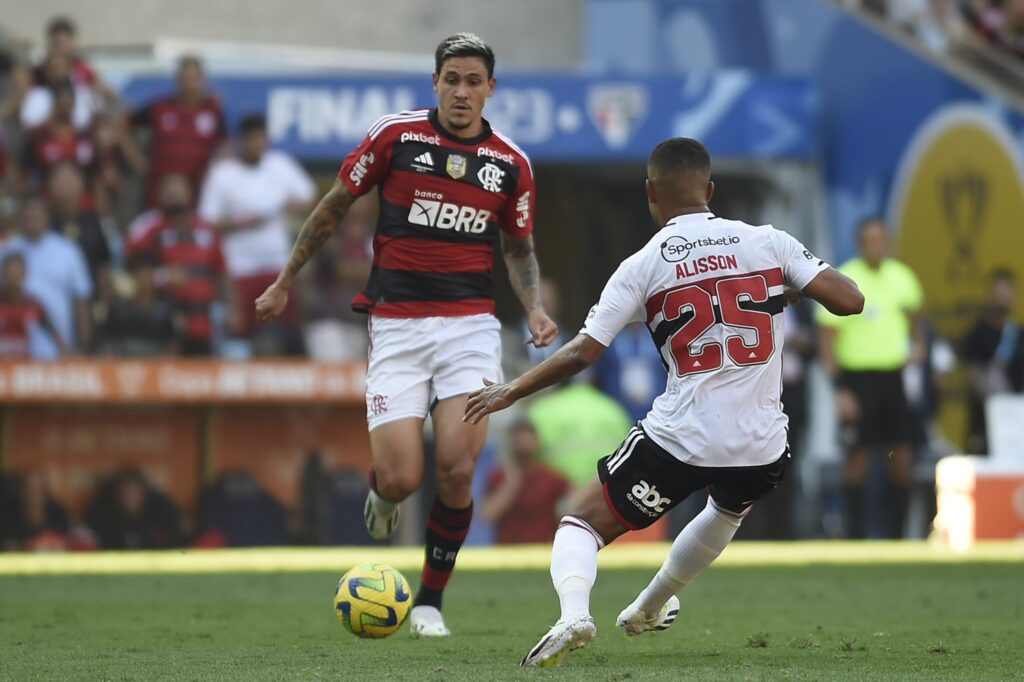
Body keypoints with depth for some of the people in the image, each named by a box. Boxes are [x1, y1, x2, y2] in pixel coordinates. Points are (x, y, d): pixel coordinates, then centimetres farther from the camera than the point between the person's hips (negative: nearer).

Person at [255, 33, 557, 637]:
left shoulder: (511, 164, 4)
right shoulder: (396, 135, -2)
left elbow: (519, 249, 18)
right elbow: (335, 207, 9)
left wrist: (536, 309, 0)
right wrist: (286, 281, 15)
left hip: (470, 326, 1)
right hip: (397, 326, -1)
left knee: (457, 469, -14)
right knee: (400, 479, -12)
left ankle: (432, 600, 7)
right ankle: (382, 492, 29)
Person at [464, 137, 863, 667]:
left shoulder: (643, 266, -2)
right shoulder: (766, 242, 1)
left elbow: (581, 352, -5)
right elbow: (849, 301, -1)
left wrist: (510, 392, 8)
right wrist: (795, 287, 19)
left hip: (679, 440, -3)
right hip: (762, 447, 3)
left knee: (581, 524, 9)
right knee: (729, 508, 38)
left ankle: (573, 608, -22)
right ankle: (649, 609, 53)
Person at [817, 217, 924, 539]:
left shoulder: (902, 277, 6)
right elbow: (826, 337, -9)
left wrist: (917, 343, 3)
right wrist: (839, 389, -14)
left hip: (894, 376, 4)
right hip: (857, 377, -4)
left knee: (901, 457, 2)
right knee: (858, 456, -2)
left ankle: (894, 531, 11)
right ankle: (855, 532, 6)